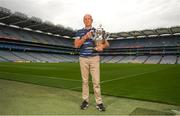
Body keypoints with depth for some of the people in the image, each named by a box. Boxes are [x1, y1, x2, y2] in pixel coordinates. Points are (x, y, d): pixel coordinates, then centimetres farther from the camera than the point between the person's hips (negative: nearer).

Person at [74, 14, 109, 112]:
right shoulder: (79, 32, 8)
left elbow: (106, 44, 0)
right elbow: (76, 45, -7)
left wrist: (101, 46, -24)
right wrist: (85, 36, -19)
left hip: (94, 58, -1)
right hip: (83, 59, 1)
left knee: (96, 81, -3)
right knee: (85, 81, 7)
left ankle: (99, 102, 4)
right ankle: (85, 100, 18)